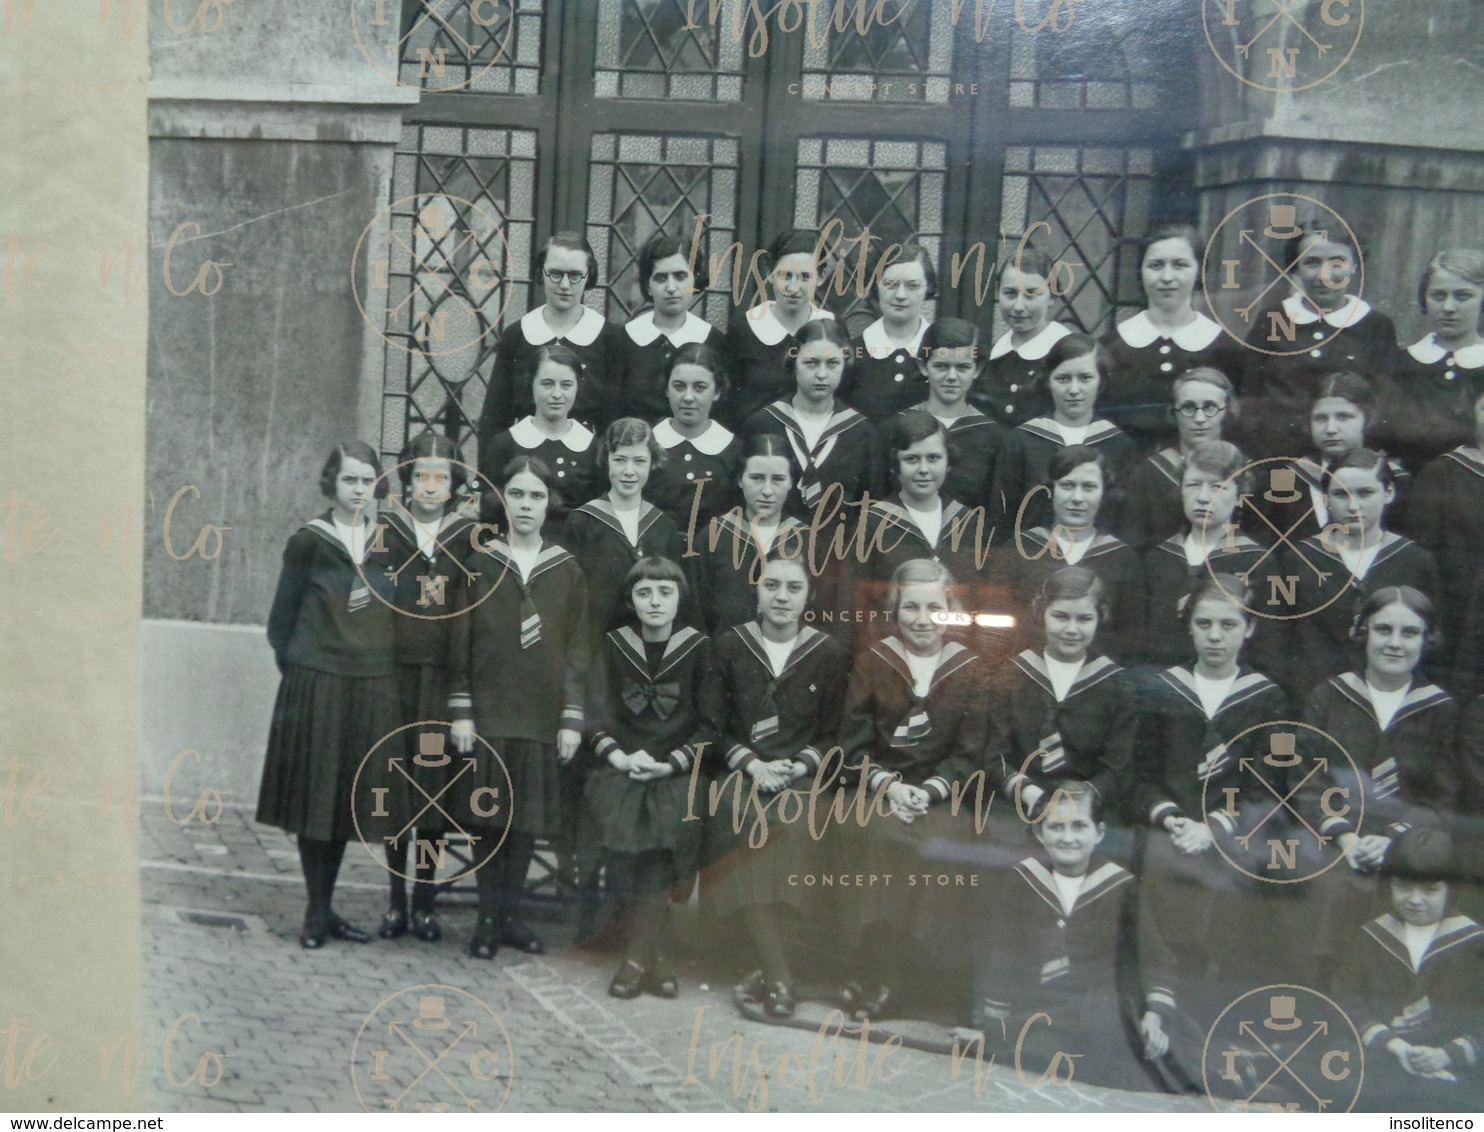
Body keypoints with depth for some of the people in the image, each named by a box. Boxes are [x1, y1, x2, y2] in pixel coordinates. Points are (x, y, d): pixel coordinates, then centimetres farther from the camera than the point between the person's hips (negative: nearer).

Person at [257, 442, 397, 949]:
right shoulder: (309, 542, -2)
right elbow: (281, 620, 2)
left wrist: (383, 667, 6)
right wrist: (298, 670, 0)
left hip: (375, 692, 3)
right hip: (316, 687, -3)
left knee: (348, 799, 9)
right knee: (315, 797, 2)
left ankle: (325, 908, 21)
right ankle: (316, 911, 14)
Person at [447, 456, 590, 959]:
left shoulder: (568, 571, 5)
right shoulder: (479, 564, 3)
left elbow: (577, 650, 5)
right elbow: (460, 643, 3)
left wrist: (572, 719, 0)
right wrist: (460, 711, -3)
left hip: (542, 716, 1)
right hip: (489, 712, -1)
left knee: (527, 821, 6)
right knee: (488, 817, 1)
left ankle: (510, 914, 19)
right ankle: (488, 917, 13)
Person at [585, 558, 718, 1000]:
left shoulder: (698, 647, 4)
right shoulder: (614, 645, 9)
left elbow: (710, 723, 3)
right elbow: (599, 715, 6)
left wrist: (671, 763, -9)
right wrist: (619, 757, -11)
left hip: (678, 770, -1)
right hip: (623, 765, 1)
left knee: (670, 822, -25)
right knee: (619, 822, -24)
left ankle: (641, 952, -11)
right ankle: (660, 953, -14)